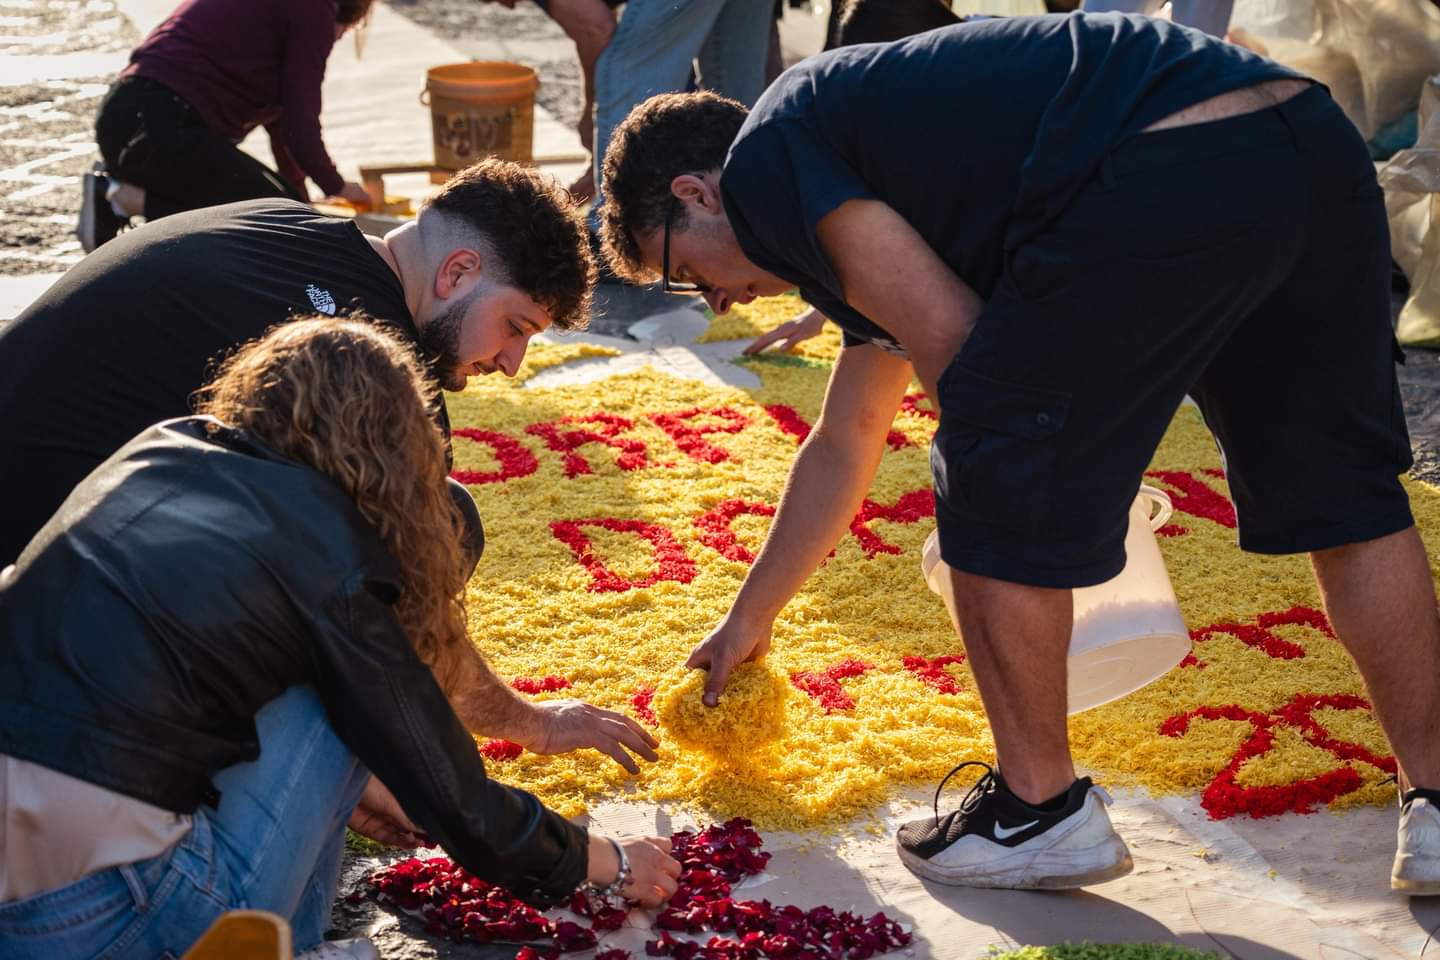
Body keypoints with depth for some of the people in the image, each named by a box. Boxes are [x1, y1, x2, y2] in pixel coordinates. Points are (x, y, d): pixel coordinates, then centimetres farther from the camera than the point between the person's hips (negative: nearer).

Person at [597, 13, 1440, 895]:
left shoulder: (765, 160, 8)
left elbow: (955, 350, -2)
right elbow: (843, 447, 46)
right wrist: (748, 620, 55)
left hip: (1168, 181, -10)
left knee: (1004, 496, 5)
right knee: (1341, 492, 21)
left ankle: (1041, 808, 17)